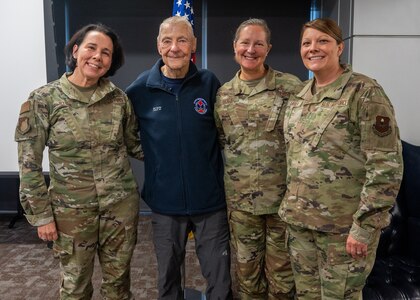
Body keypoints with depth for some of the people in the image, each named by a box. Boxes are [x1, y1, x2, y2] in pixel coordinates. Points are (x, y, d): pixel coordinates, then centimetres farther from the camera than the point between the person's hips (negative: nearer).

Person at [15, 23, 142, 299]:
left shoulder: (120, 99, -1)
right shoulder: (44, 99, -8)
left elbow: (134, 145, 8)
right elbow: (29, 163, -6)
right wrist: (41, 214, -6)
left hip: (121, 205, 2)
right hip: (71, 211, -2)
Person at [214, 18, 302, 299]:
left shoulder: (291, 87, -6)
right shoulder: (223, 95, 4)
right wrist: (229, 182, 8)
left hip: (284, 198, -2)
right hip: (240, 201, 3)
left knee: (281, 274, 13)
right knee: (247, 271, 17)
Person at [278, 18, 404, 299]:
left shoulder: (364, 93, -12)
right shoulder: (298, 96, 8)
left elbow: (386, 166, -17)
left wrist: (364, 226, -18)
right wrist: (290, 207, 13)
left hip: (344, 226, -6)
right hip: (299, 220, 6)